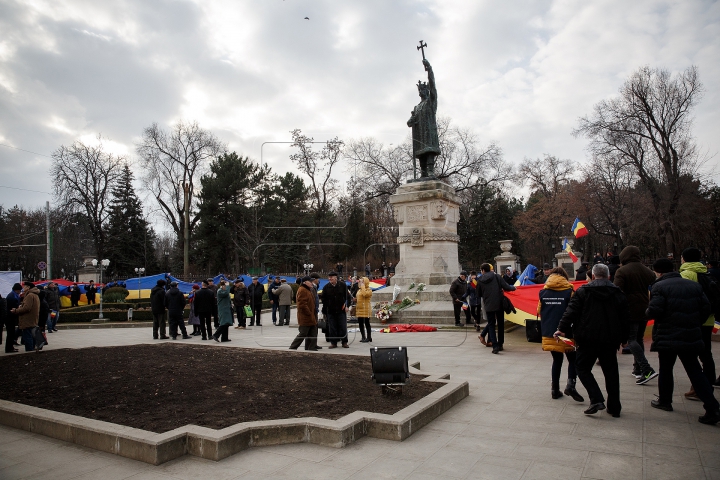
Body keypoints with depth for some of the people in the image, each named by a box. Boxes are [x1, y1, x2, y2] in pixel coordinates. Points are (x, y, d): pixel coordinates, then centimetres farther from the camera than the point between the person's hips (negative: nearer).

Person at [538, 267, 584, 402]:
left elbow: (539, 311, 8)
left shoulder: (543, 292, 3)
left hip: (549, 333, 4)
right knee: (572, 359, 10)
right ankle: (570, 384, -9)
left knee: (557, 360, 15)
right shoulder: (568, 291, -7)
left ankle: (555, 389, 16)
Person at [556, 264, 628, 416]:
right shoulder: (618, 293, 8)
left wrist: (562, 329, -10)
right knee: (611, 372, 14)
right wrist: (622, 338, 19)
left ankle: (596, 399, -7)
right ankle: (614, 407, 20)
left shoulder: (583, 291, -4)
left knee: (582, 367, 8)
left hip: (588, 339, -4)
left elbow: (571, 311, -12)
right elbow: (624, 319, 11)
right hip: (610, 340, 4)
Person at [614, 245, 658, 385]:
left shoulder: (622, 271, -10)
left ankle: (647, 370, -16)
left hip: (630, 311, -7)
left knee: (631, 339, -5)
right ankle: (637, 369, 25)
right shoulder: (648, 271, 11)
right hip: (644, 310, 7)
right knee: (639, 339, 17)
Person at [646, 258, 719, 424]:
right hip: (691, 336, 5)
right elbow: (706, 308, 9)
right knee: (694, 370, 9)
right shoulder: (694, 285, 9)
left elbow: (654, 311, -20)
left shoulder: (660, 286, -11)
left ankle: (665, 401, 25)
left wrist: (647, 312, 2)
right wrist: (695, 323, 19)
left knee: (665, 369, 13)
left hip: (667, 337, -5)